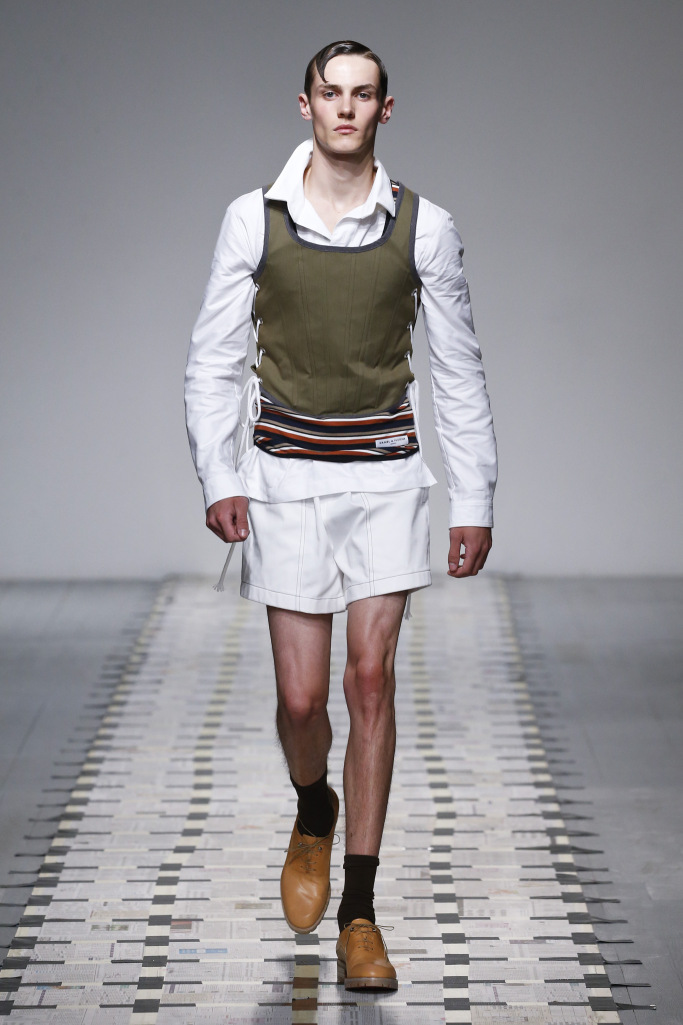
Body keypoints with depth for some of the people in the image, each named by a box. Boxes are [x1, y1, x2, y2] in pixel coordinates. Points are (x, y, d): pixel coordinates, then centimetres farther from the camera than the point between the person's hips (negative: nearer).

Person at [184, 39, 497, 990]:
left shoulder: (423, 226, 0)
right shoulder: (254, 219, 0)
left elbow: (459, 373, 6)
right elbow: (214, 360, 4)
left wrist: (475, 502, 4)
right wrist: (218, 478, -7)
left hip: (385, 475, 0)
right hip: (285, 479, 0)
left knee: (371, 678, -7)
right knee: (302, 696, -1)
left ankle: (358, 912, 1)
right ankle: (313, 813, 35)